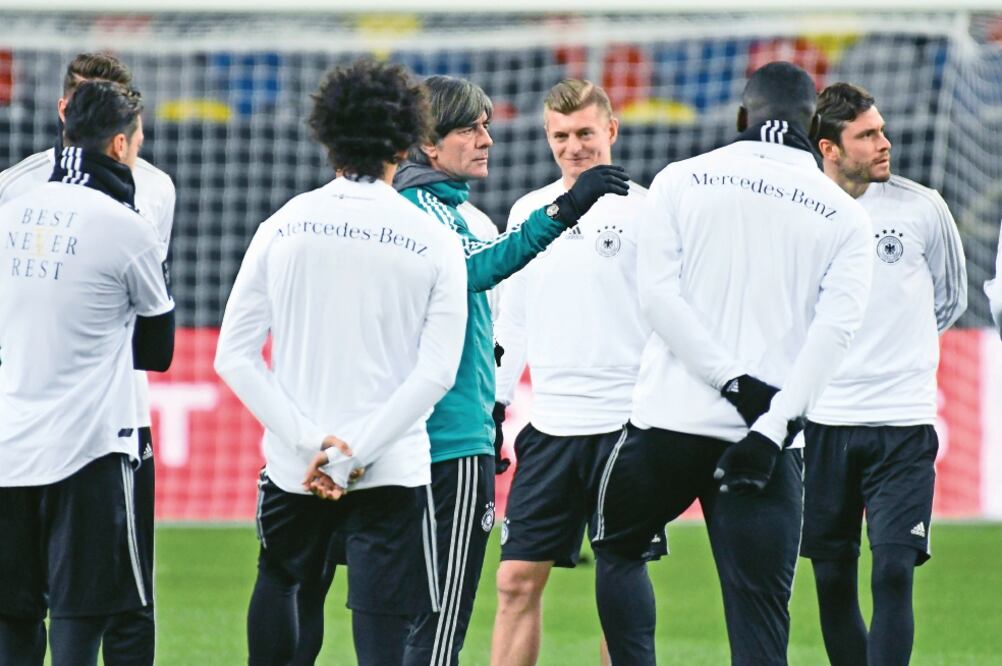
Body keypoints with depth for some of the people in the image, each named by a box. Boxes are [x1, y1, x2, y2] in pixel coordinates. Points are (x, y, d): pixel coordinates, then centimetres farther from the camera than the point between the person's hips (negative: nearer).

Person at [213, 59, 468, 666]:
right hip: (392, 472, -2)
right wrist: (354, 454, -14)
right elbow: (436, 372, -11)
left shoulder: (283, 229, 2)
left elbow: (234, 356, -3)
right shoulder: (434, 242, -2)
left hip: (293, 470, 2)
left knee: (279, 582, 28)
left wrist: (310, 442, -9)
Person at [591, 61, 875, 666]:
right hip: (767, 441, 0)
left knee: (618, 547, 25)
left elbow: (658, 293, -5)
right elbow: (835, 329, -7)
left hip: (671, 418, 0)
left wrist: (735, 382, -9)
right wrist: (771, 425, -13)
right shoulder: (845, 217, 6)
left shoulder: (681, 181, 6)